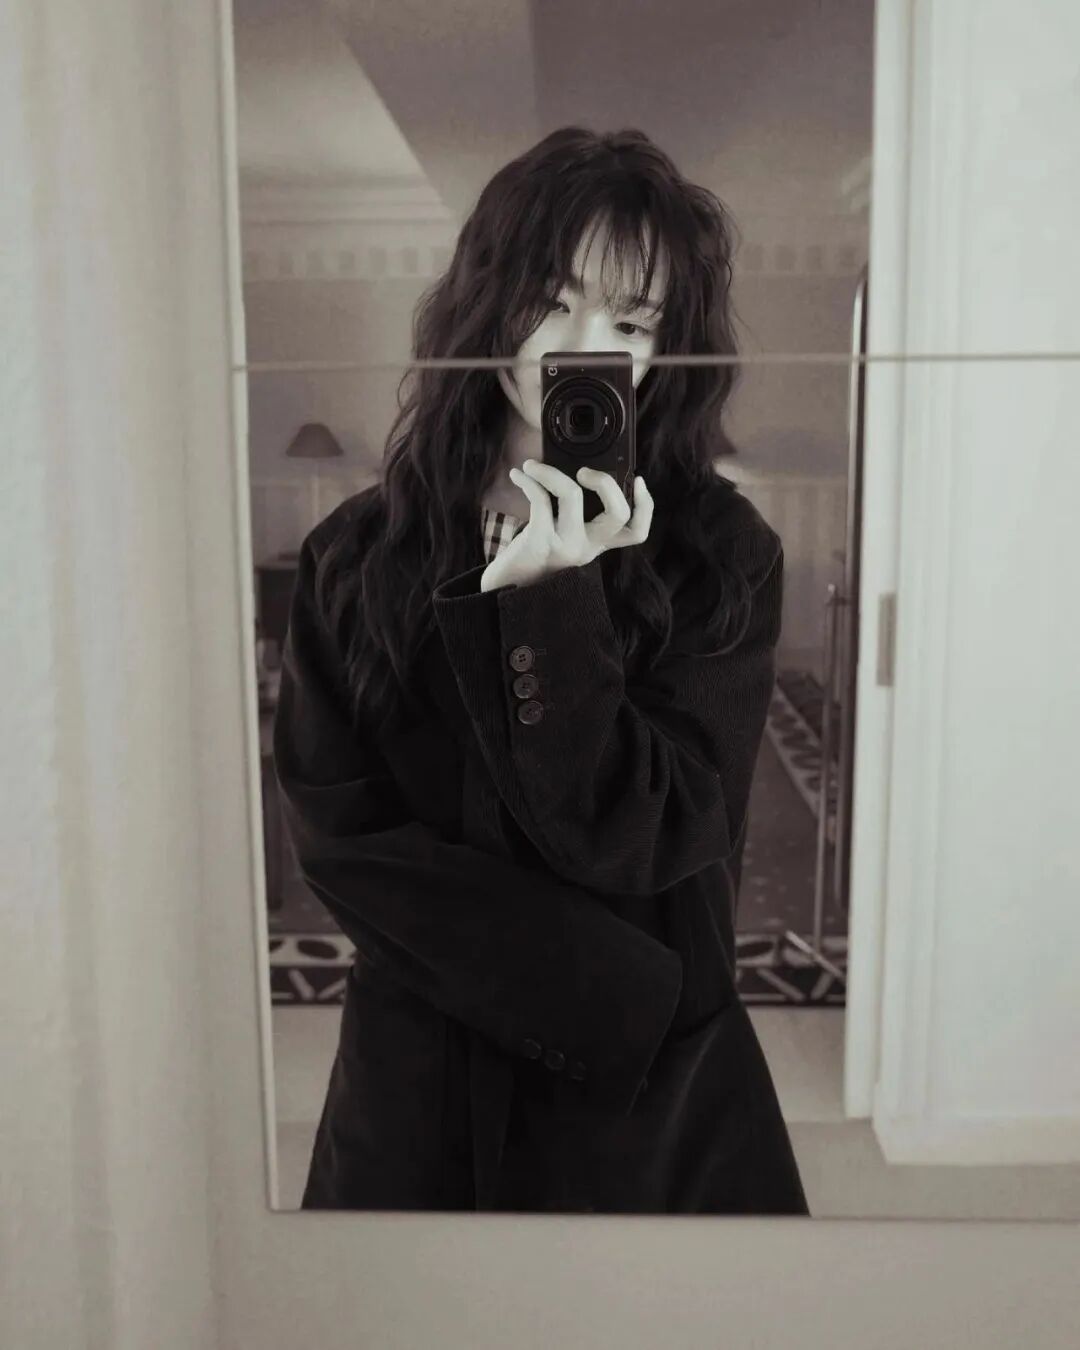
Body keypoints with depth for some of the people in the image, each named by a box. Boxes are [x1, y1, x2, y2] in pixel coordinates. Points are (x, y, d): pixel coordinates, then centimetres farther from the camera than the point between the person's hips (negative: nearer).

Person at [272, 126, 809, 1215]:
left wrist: (552, 600, -26)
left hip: (659, 1086, -1)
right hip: (416, 1083, 1)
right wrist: (601, 988, -15)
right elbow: (337, 835, -9)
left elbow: (645, 843, -14)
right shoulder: (355, 554, -5)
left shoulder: (724, 558, -9)